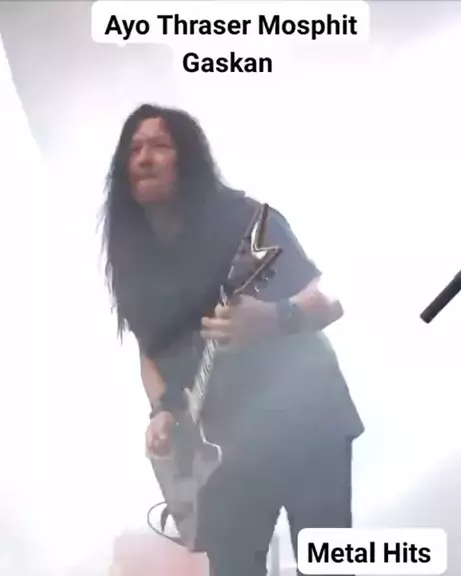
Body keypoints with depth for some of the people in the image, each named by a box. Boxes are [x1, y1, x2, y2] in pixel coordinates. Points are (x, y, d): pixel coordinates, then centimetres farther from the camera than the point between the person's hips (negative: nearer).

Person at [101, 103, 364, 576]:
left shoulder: (242, 219, -11)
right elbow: (151, 350, 12)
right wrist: (163, 412, -7)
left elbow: (329, 302, -14)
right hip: (226, 442, 4)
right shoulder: (132, 258, 3)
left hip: (305, 417, -4)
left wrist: (273, 319, -35)